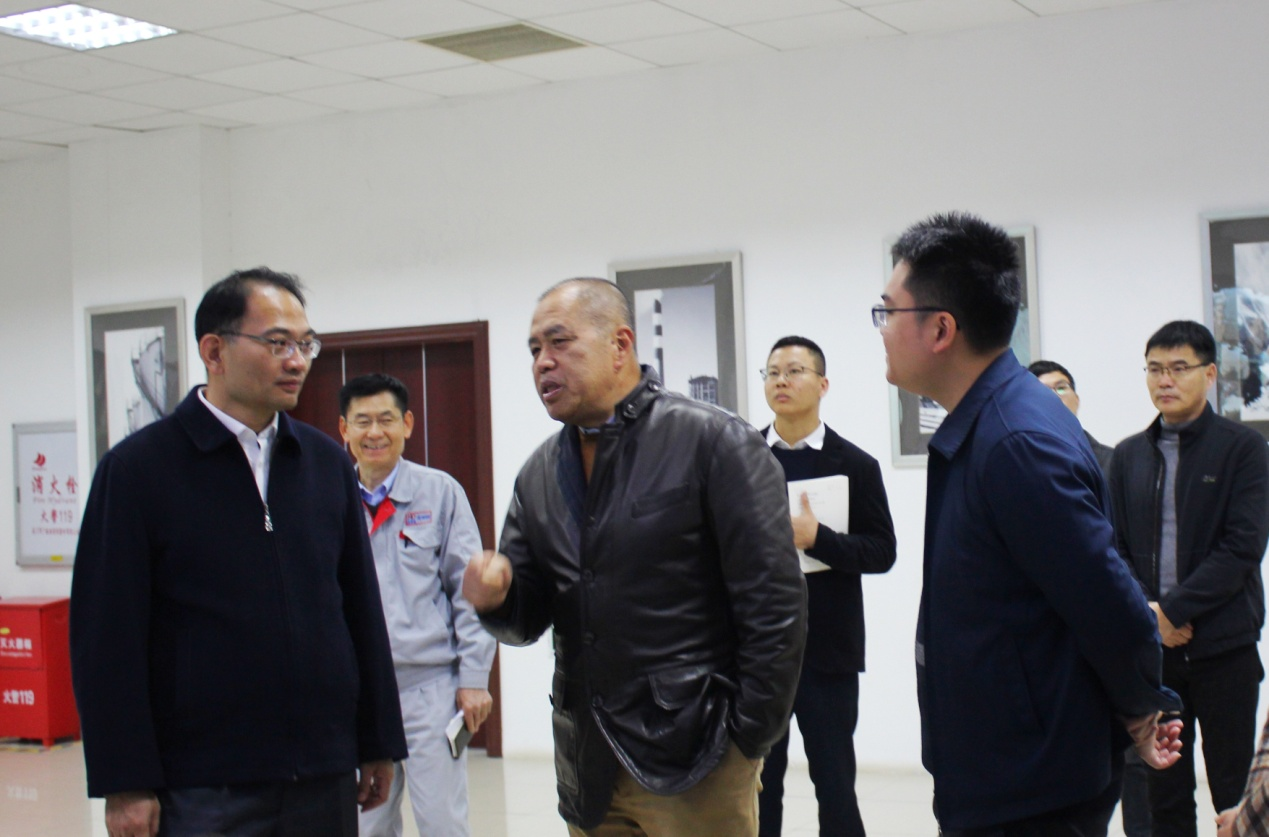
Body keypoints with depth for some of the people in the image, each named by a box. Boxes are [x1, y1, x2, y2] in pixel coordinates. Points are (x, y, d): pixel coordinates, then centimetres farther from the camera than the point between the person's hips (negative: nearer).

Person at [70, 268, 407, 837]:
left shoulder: (326, 462, 9)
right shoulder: (137, 468, -4)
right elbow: (106, 636, -7)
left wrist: (378, 744, 11)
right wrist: (125, 783, -10)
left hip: (324, 782, 5)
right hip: (202, 790, -4)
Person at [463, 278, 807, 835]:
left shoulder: (715, 442, -9)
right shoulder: (539, 474, 9)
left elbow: (774, 604, -11)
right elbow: (529, 615, 12)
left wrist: (749, 737, -11)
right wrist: (496, 595, -10)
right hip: (586, 763, 6)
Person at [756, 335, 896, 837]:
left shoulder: (855, 465, 1)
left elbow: (882, 551, -5)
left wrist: (816, 538, -18)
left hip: (828, 650, -1)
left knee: (835, 786, 5)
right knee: (758, 785, 5)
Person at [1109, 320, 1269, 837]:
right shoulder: (1128, 455, 11)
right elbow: (1114, 547, 7)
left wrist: (1172, 610, -14)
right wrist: (1146, 613, -9)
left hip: (1223, 646, -3)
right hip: (1151, 645, 3)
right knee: (1164, 793, 8)